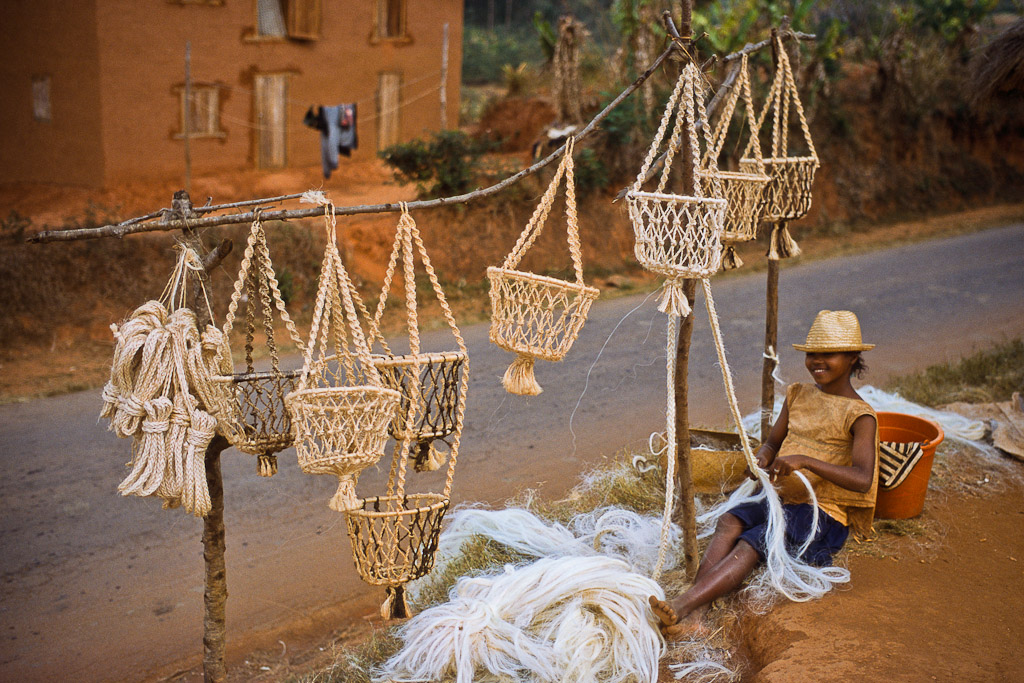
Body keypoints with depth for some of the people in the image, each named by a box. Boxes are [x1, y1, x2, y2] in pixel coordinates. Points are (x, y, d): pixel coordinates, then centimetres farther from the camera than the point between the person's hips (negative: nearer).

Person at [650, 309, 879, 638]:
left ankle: (682, 606, -42)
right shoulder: (798, 395, 12)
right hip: (781, 498, 6)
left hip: (824, 515, -6)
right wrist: (762, 462, -3)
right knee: (729, 522, -25)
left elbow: (863, 480, -21)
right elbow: (772, 442, 22)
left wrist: (805, 461, -31)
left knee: (751, 544, -30)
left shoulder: (859, 416, -8)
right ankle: (694, 615, -40)